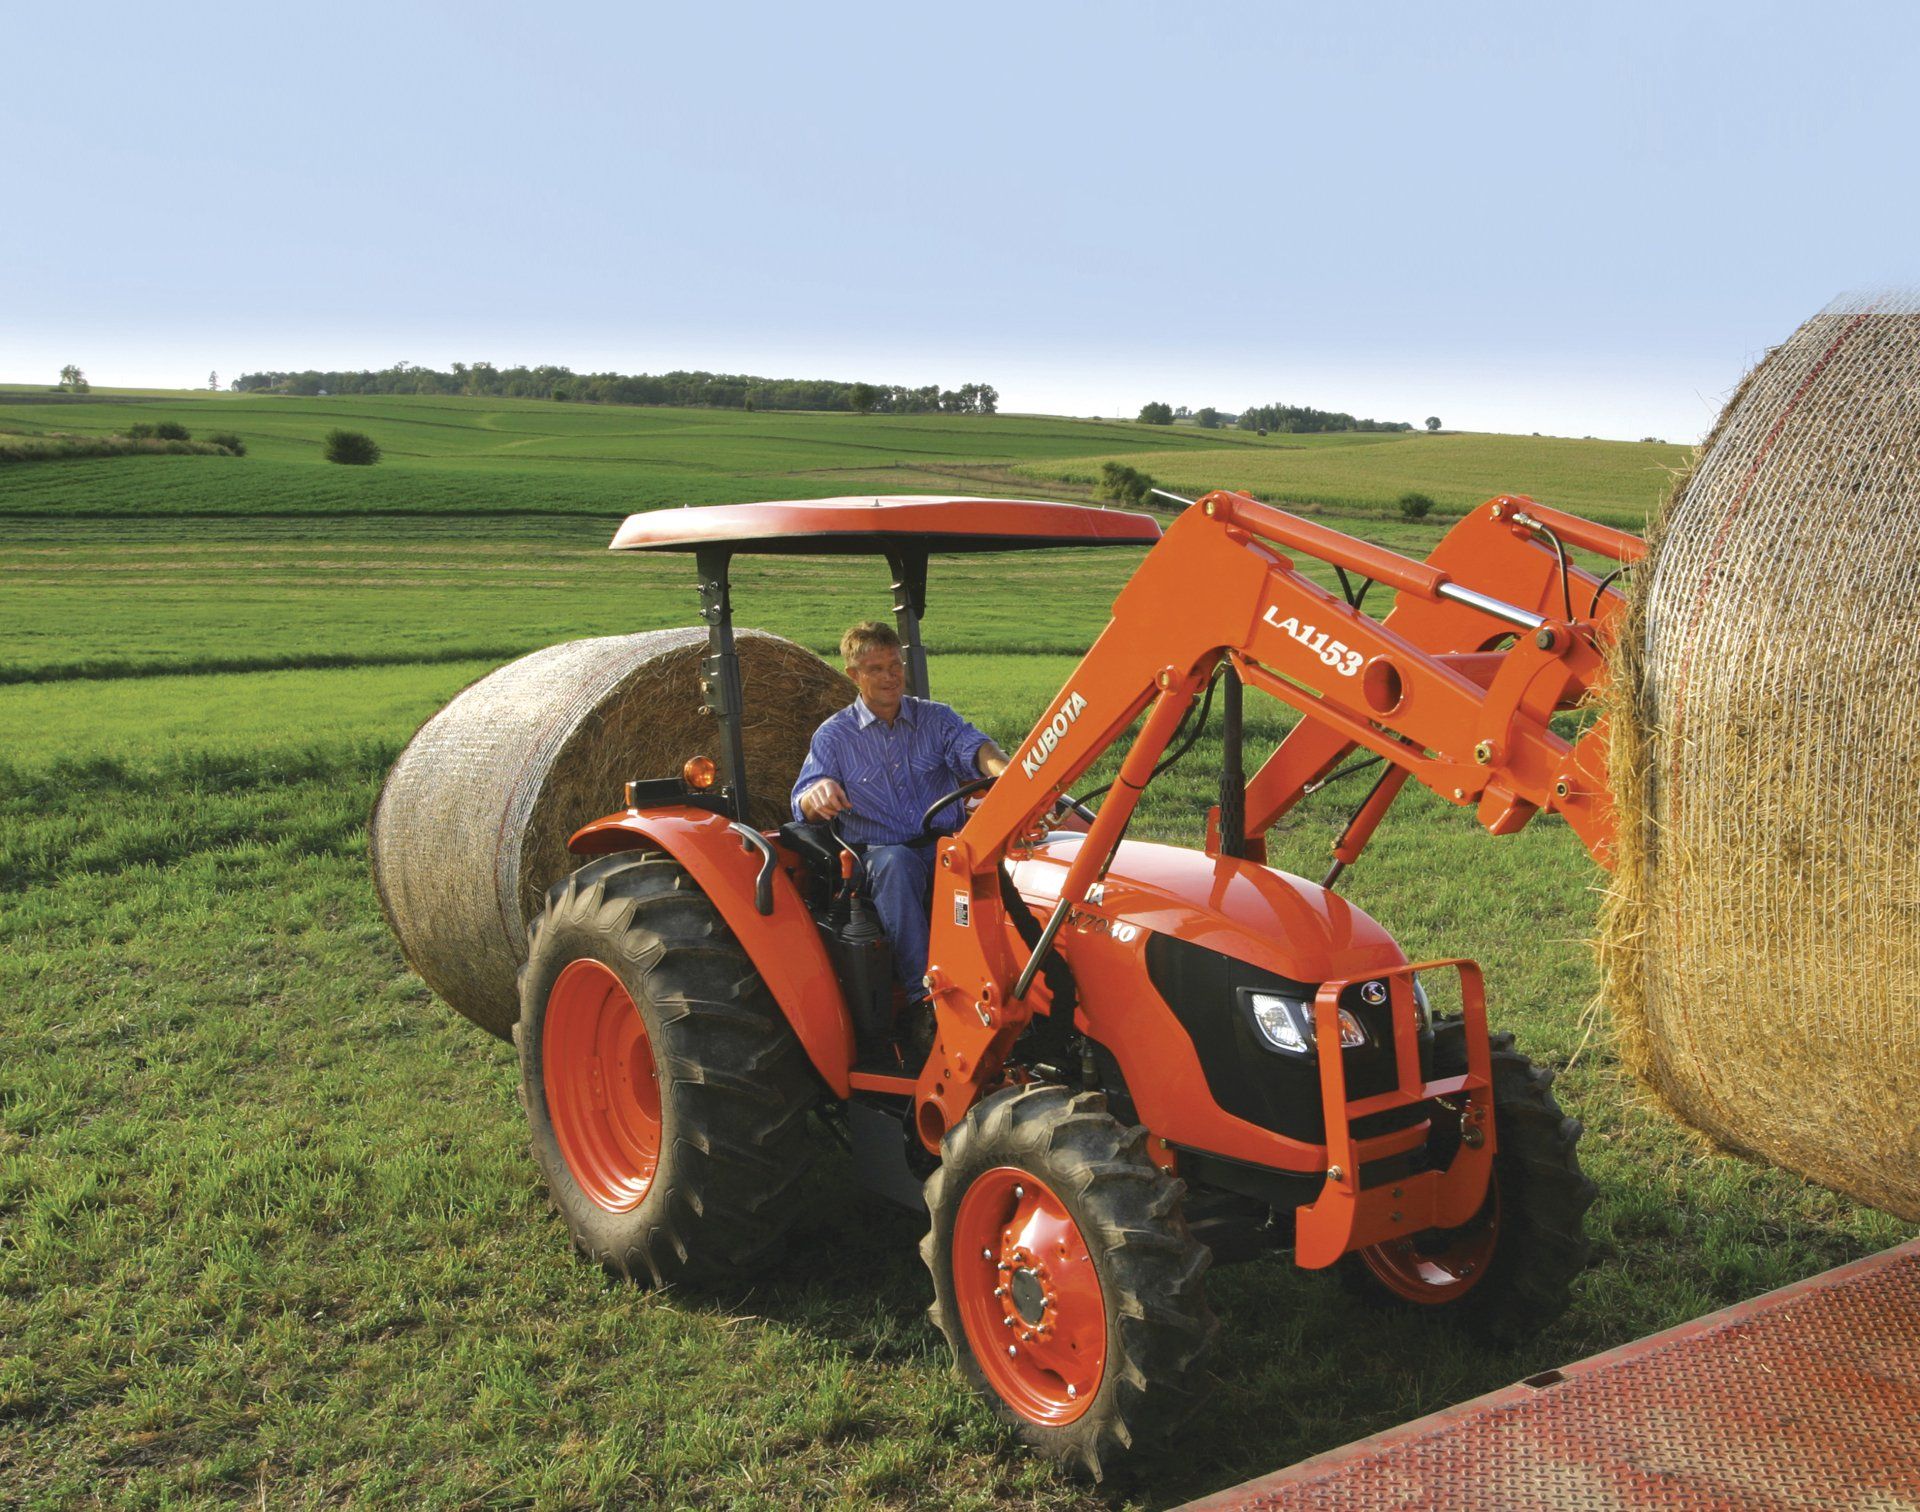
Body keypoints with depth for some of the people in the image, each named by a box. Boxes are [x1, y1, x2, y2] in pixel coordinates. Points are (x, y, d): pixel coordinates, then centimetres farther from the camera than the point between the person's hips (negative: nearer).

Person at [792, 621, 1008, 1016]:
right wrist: (818, 795, -31)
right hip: (877, 855, -1)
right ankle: (924, 995, -40)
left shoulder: (936, 718, 13)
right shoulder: (834, 735, 9)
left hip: (946, 849, 1)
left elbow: (972, 747, -9)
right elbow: (802, 806, -3)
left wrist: (1004, 771, -34)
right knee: (897, 862, -38)